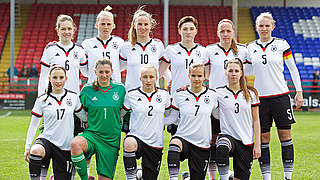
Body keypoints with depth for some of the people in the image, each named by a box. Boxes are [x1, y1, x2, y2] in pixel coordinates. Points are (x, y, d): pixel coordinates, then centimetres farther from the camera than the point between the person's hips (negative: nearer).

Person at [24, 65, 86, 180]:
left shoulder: (73, 97, 4)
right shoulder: (42, 100, 0)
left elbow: (85, 118, 18)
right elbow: (33, 124, 6)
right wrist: (27, 147, 4)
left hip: (66, 146, 2)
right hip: (46, 140, -2)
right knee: (36, 151, -37)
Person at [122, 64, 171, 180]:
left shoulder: (164, 94, 5)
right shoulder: (131, 95, -1)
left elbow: (169, 114, 20)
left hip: (155, 144, 2)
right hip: (136, 136, -2)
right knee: (129, 143, -39)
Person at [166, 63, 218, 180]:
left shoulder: (211, 95, 3)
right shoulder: (179, 95, 1)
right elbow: (172, 118, 9)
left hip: (202, 144, 2)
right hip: (183, 138, -1)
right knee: (174, 145, -38)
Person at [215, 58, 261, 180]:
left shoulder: (251, 93, 7)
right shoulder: (219, 93, 4)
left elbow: (256, 121, 8)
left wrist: (257, 144, 2)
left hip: (246, 142, 2)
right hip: (227, 135, -2)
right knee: (222, 150, -38)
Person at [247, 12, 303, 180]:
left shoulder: (281, 44, 0)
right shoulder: (250, 47, 7)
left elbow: (293, 69, 5)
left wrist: (299, 92, 1)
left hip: (280, 95, -2)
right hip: (259, 96, 2)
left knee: (285, 135, -1)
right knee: (263, 138, 1)